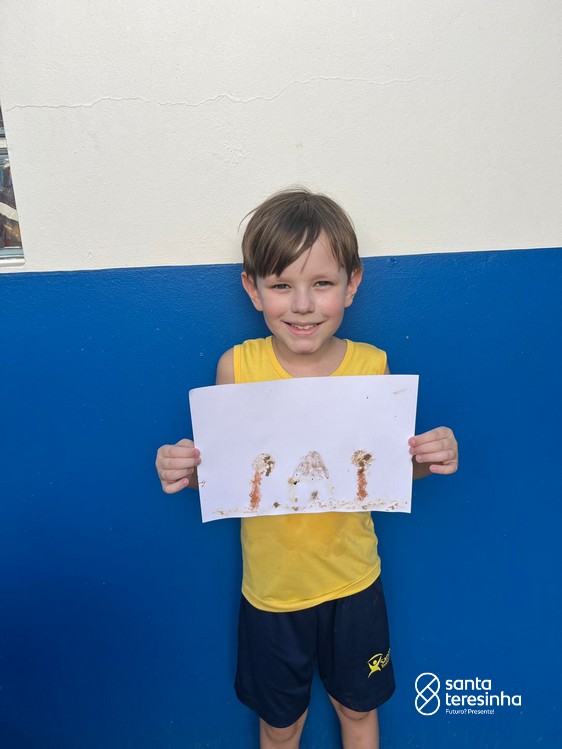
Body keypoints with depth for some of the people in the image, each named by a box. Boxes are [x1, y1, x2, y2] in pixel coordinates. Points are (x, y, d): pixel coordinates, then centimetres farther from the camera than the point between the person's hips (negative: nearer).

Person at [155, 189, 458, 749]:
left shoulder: (371, 366, -14)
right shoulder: (237, 367, -17)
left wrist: (426, 459, -21)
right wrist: (185, 469, -27)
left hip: (353, 580, 1)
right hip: (272, 587, 0)